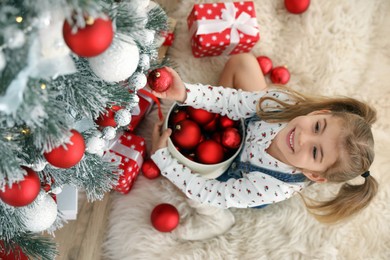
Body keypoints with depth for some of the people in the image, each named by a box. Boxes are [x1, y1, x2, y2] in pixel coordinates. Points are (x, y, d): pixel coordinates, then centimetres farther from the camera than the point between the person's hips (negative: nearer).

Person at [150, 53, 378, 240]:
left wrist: (161, 157, -31)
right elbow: (235, 102, -27)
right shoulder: (285, 102, -37)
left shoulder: (270, 189, -44)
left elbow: (210, 193, -33)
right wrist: (185, 93, -42)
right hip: (245, 124, 4)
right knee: (242, 60, -4)